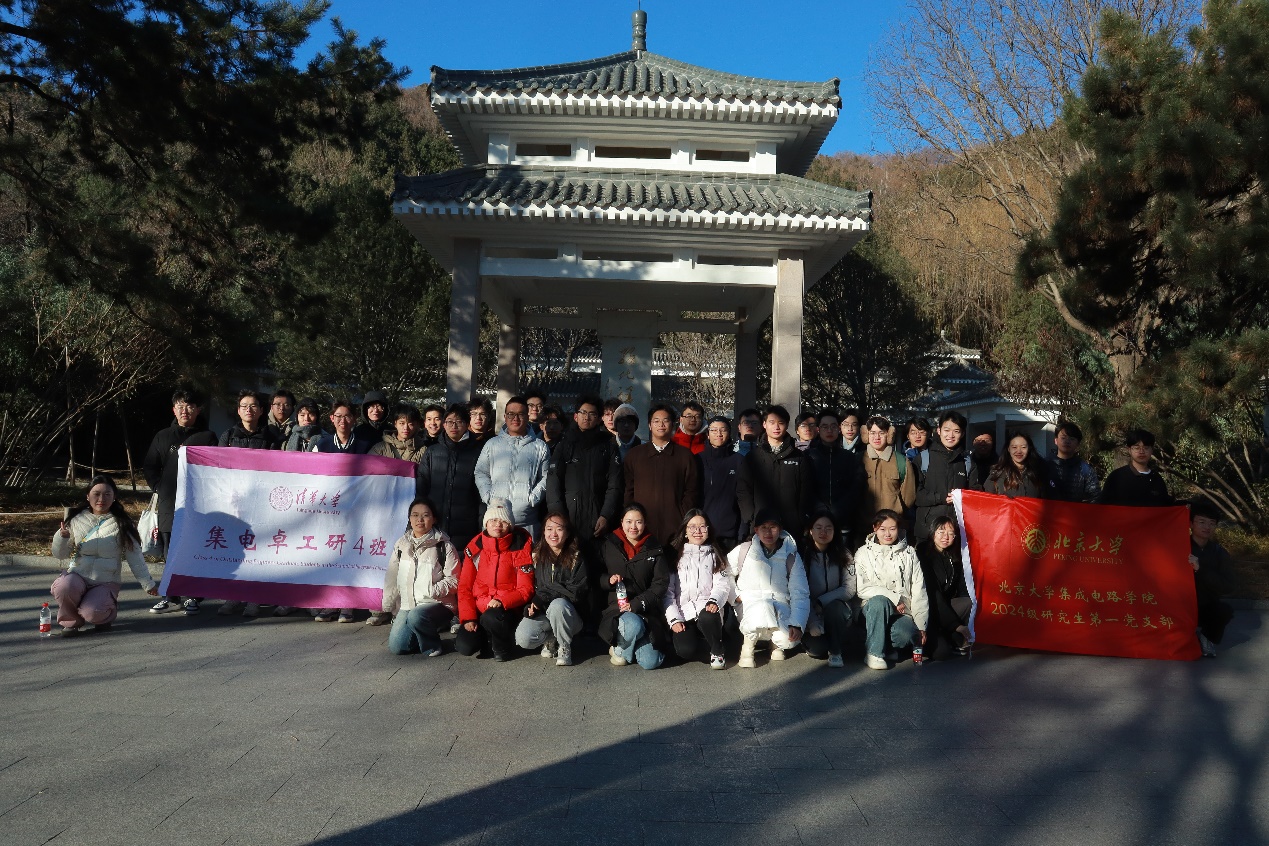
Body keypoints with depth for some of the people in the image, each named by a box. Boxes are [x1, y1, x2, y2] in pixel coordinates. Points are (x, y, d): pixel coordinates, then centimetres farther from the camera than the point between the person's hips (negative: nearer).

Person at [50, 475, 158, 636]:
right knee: (63, 587, -32)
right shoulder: (76, 519, 3)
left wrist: (148, 584, 4)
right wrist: (61, 537, -14)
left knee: (92, 613, -28)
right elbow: (60, 555, 7)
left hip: (106, 582, -2)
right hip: (77, 576, 2)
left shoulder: (121, 524, -1)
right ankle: (72, 621, -1)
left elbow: (135, 557, 2)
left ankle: (108, 613, 11)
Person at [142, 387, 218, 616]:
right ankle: (171, 596, 15)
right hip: (169, 504, 3)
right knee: (171, 552, 6)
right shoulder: (163, 437, 14)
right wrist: (161, 488, 2)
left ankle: (193, 597, 5)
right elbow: (149, 468, 15)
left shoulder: (207, 437, 7)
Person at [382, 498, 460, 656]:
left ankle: (432, 646, -6)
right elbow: (392, 579, 14)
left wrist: (432, 590, -22)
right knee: (396, 647, -10)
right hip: (407, 605, 5)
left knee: (416, 616, -35)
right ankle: (425, 634, 20)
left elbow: (453, 581, -8)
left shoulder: (444, 546, -6)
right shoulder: (401, 545, 9)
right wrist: (387, 607, 13)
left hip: (438, 604, -5)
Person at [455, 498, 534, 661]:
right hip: (479, 609, 3)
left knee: (491, 618, -35)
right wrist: (468, 617, -8)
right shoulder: (475, 547, 2)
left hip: (509, 609, -3)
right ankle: (485, 635, 18)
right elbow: (464, 586, 3)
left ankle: (502, 648, -2)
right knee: (464, 647, -18)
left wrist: (502, 602, -25)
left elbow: (525, 590, -9)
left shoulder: (520, 548, -7)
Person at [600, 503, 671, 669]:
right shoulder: (609, 545, 5)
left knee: (651, 663, -15)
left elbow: (661, 584, -2)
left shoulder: (655, 549, 3)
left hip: (647, 611, 1)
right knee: (634, 625, -37)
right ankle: (619, 649, -3)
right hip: (617, 607, -1)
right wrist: (609, 580, -10)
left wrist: (637, 604, -14)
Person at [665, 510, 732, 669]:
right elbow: (667, 591, 4)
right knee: (685, 650, -28)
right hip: (683, 614, 0)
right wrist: (674, 619, -8)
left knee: (708, 618, -37)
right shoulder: (675, 555, 11)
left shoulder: (715, 555, 16)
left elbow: (722, 585, 3)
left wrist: (714, 601, -19)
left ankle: (717, 653, -10)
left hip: (707, 609, 0)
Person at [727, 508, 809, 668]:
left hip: (780, 605, 1)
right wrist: (735, 595, -5)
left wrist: (797, 625, -17)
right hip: (750, 603, -1)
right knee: (763, 609, -39)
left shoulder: (791, 555, 2)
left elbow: (800, 593, -4)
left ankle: (776, 642, 10)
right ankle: (748, 645, -8)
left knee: (787, 640, -30)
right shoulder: (744, 551, 0)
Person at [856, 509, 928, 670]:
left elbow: (919, 591, 6)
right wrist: (893, 597, -14)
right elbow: (862, 589, -6)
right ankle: (874, 652, -23)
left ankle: (888, 645, 3)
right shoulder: (864, 553, 6)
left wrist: (921, 626, -1)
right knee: (879, 601, -37)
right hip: (873, 608, -1)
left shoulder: (909, 554, 11)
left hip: (902, 612, 1)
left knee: (906, 636, -32)